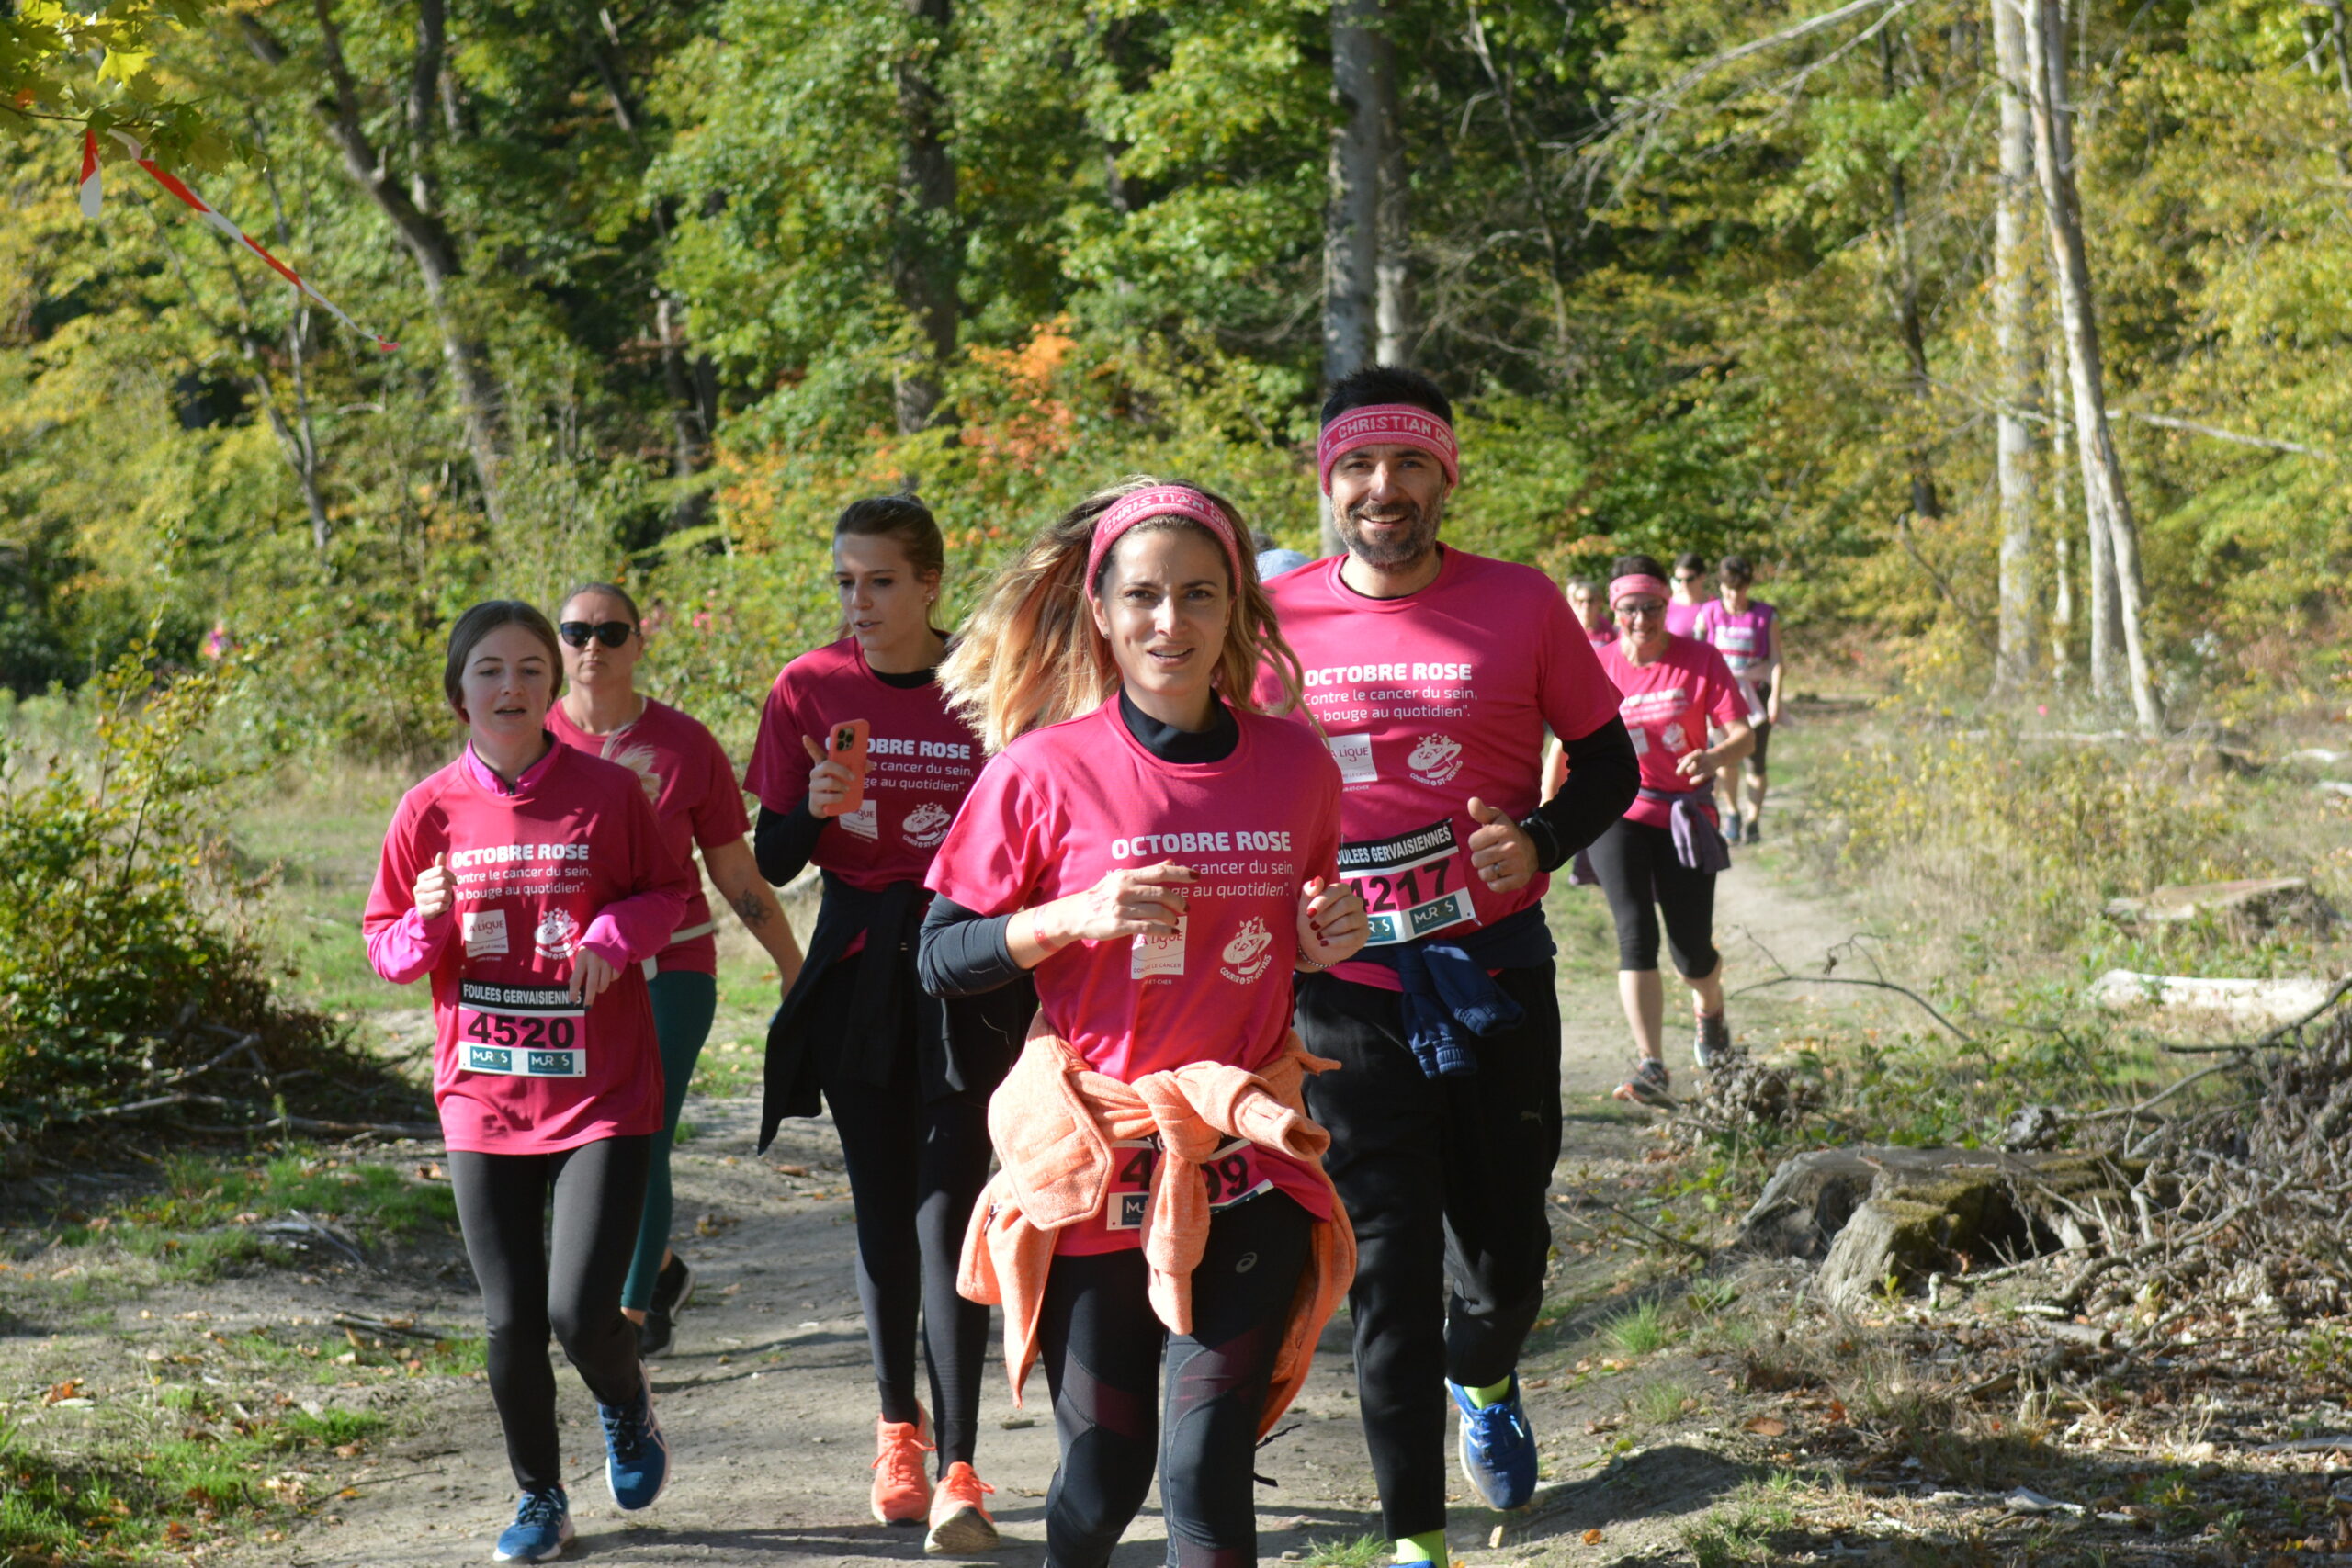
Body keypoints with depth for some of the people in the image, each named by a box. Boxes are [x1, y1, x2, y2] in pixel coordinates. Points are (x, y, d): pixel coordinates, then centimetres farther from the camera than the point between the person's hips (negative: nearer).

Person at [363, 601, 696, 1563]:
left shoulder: (608, 792, -5)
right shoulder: (430, 810, 0)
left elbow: (672, 889, 7)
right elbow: (385, 946, 8)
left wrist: (615, 934, -13)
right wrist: (427, 924, -14)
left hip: (602, 1096, -2)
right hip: (484, 1103, 2)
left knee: (582, 1312, -9)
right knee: (512, 1322, 6)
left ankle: (625, 1406, 27)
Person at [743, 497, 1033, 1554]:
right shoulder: (810, 690, -1)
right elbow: (771, 862, 2)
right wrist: (815, 808, -18)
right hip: (855, 962, 3)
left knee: (947, 1208, -9)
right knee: (882, 1206, 12)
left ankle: (958, 1471, -8)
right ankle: (898, 1426, 29)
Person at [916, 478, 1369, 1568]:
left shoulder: (1296, 765, 2)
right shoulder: (1045, 771, -8)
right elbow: (941, 961, -4)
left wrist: (1323, 943, -4)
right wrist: (1073, 917, -19)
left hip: (1247, 1161, 2)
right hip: (1093, 1165, -2)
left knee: (1209, 1469, -6)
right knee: (1103, 1474, 7)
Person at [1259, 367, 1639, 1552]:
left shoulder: (1520, 604, -3)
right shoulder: (1277, 620, -1)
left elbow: (1607, 758, 5)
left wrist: (1543, 841, -14)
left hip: (1494, 974, 1)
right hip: (1347, 984, 0)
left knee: (1506, 1259, 13)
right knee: (1389, 1270, -2)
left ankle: (1483, 1376, 48)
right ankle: (1415, 1537, 7)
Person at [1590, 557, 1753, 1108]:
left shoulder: (1701, 660, -4)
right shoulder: (1597, 667, -2)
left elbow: (1742, 732, -10)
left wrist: (1714, 757, -31)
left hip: (1685, 817, 0)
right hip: (1617, 814, 0)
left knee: (1693, 955, 3)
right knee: (1636, 935, -17)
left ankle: (1710, 1012, 40)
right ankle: (1651, 1068, -19)